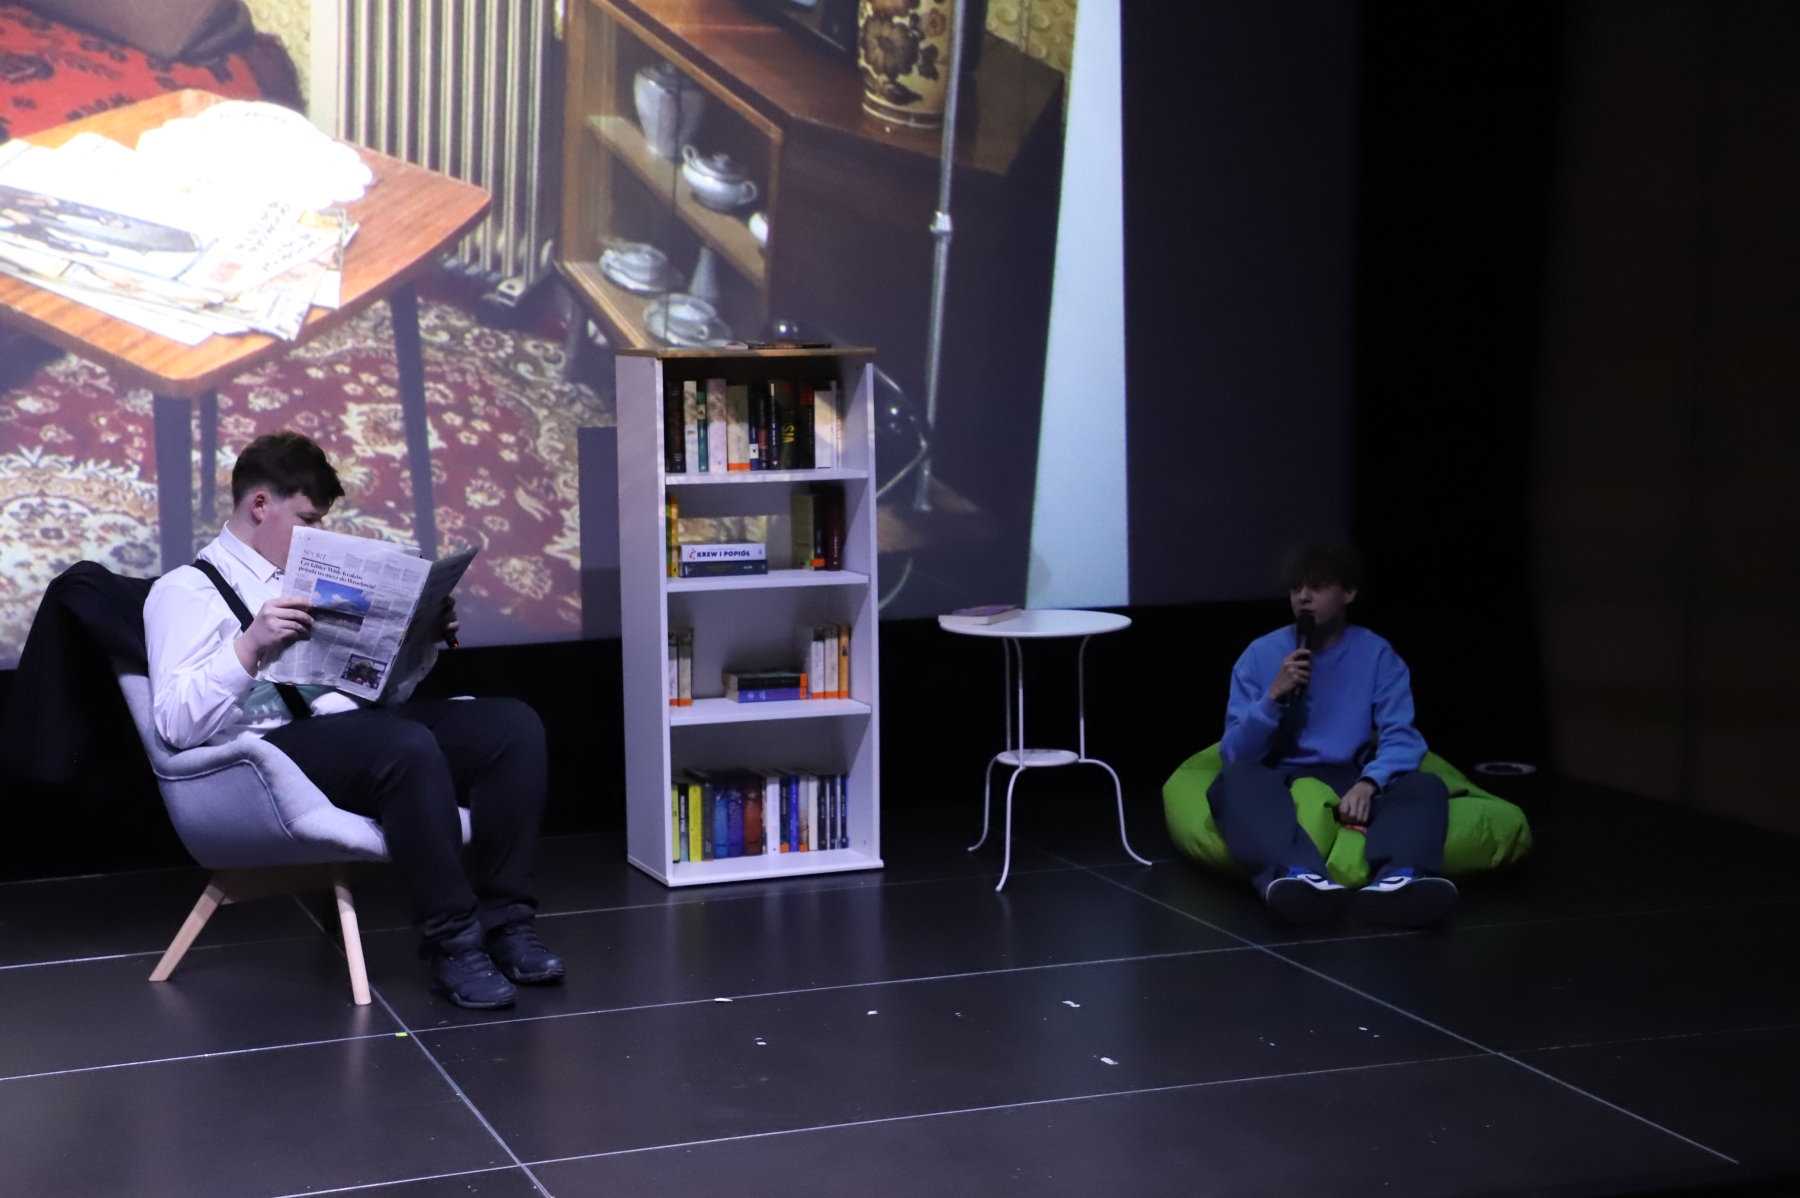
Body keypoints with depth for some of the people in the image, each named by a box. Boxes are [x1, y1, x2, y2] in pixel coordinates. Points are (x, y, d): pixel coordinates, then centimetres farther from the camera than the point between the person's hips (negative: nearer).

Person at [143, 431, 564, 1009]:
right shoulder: (187, 590, 4)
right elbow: (177, 724, -12)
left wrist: (422, 643, 10)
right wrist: (251, 645, -24)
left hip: (363, 726, 8)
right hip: (278, 745, -7)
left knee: (513, 722, -14)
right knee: (406, 745, -36)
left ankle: (504, 922, -15)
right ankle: (451, 942, -26)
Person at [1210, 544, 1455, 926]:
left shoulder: (1377, 655, 7)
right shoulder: (1261, 654, 7)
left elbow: (1401, 738, -7)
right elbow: (1235, 755, 1)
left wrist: (1368, 784, -27)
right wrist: (1274, 696, -14)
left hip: (1349, 784, 1)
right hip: (1280, 782, -1)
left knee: (1426, 786, -28)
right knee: (1235, 779, -35)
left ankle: (1398, 878, -61)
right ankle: (1299, 876, -65)